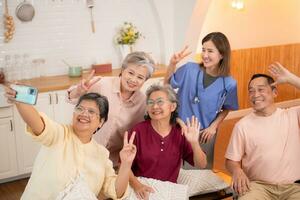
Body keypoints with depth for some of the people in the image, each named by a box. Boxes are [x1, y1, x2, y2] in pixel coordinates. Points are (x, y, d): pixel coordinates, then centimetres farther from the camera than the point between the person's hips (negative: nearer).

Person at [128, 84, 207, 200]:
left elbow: (201, 165, 1)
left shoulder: (180, 133, 2)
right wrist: (136, 185, -22)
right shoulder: (138, 130, -6)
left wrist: (194, 143, -14)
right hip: (142, 190, -3)